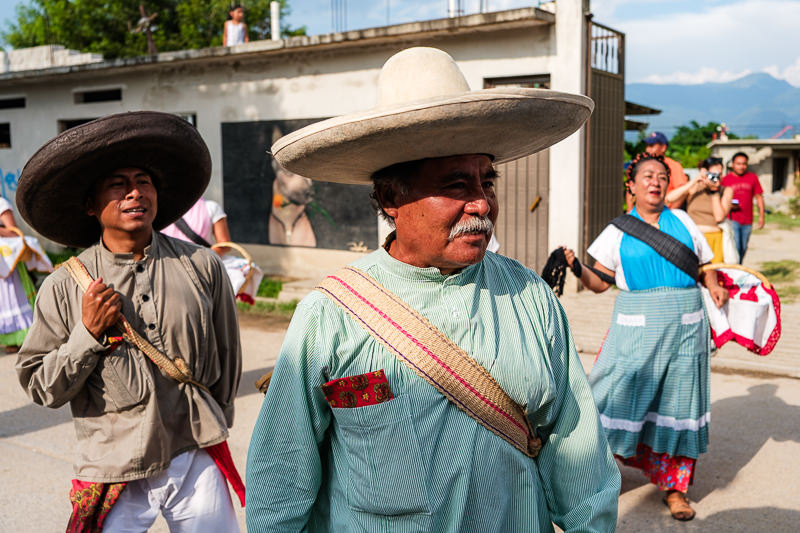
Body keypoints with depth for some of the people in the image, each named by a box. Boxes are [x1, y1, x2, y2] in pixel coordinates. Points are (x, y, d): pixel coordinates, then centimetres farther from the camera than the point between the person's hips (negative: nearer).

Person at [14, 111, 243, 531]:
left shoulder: (202, 267, -4)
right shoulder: (64, 288, -6)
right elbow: (40, 387, -2)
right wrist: (88, 334, -17)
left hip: (197, 462, 2)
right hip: (112, 474, -1)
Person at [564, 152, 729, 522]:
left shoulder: (683, 221, 10)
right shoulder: (618, 231, 5)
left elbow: (704, 265, 16)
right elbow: (599, 283, 1)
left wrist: (714, 287, -4)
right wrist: (575, 267, -16)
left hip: (685, 325, 2)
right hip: (638, 327, -2)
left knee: (677, 401, 6)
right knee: (621, 393, -7)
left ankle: (674, 486, 18)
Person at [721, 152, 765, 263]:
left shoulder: (752, 178, 9)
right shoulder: (725, 180, 1)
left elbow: (759, 197, 12)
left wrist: (761, 215, 5)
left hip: (747, 221, 3)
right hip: (732, 220, -3)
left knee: (743, 249, 11)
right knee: (735, 248, -14)